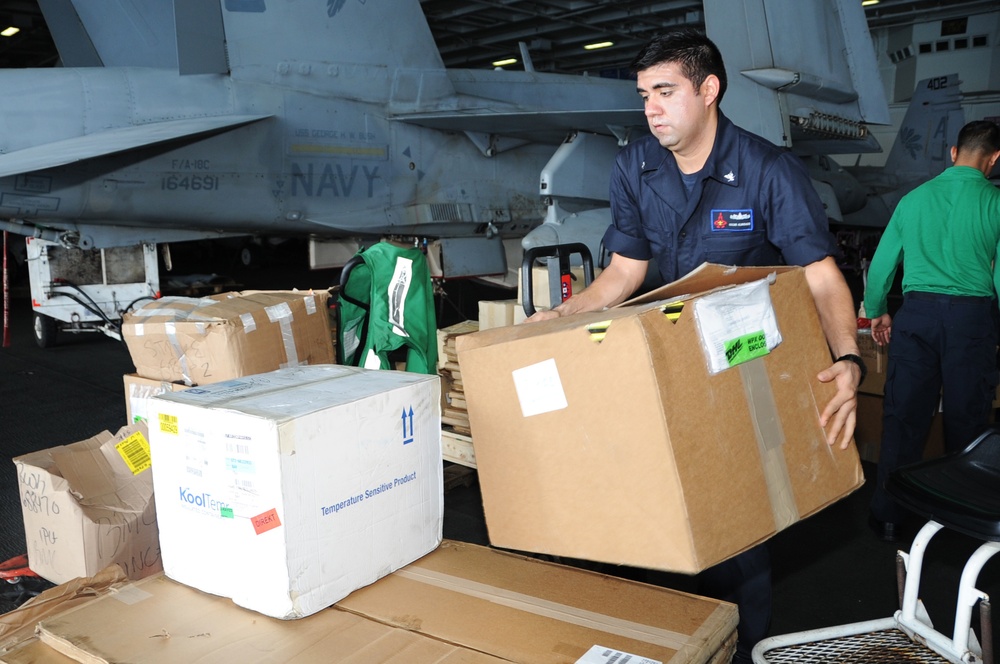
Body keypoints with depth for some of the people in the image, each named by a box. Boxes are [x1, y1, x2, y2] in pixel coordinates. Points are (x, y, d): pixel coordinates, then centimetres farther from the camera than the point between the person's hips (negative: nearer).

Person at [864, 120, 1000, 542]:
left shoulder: (914, 198, 9)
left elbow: (881, 265, 11)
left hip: (917, 312, 2)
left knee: (903, 417, 5)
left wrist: (876, 312, 25)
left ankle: (887, 517, 10)